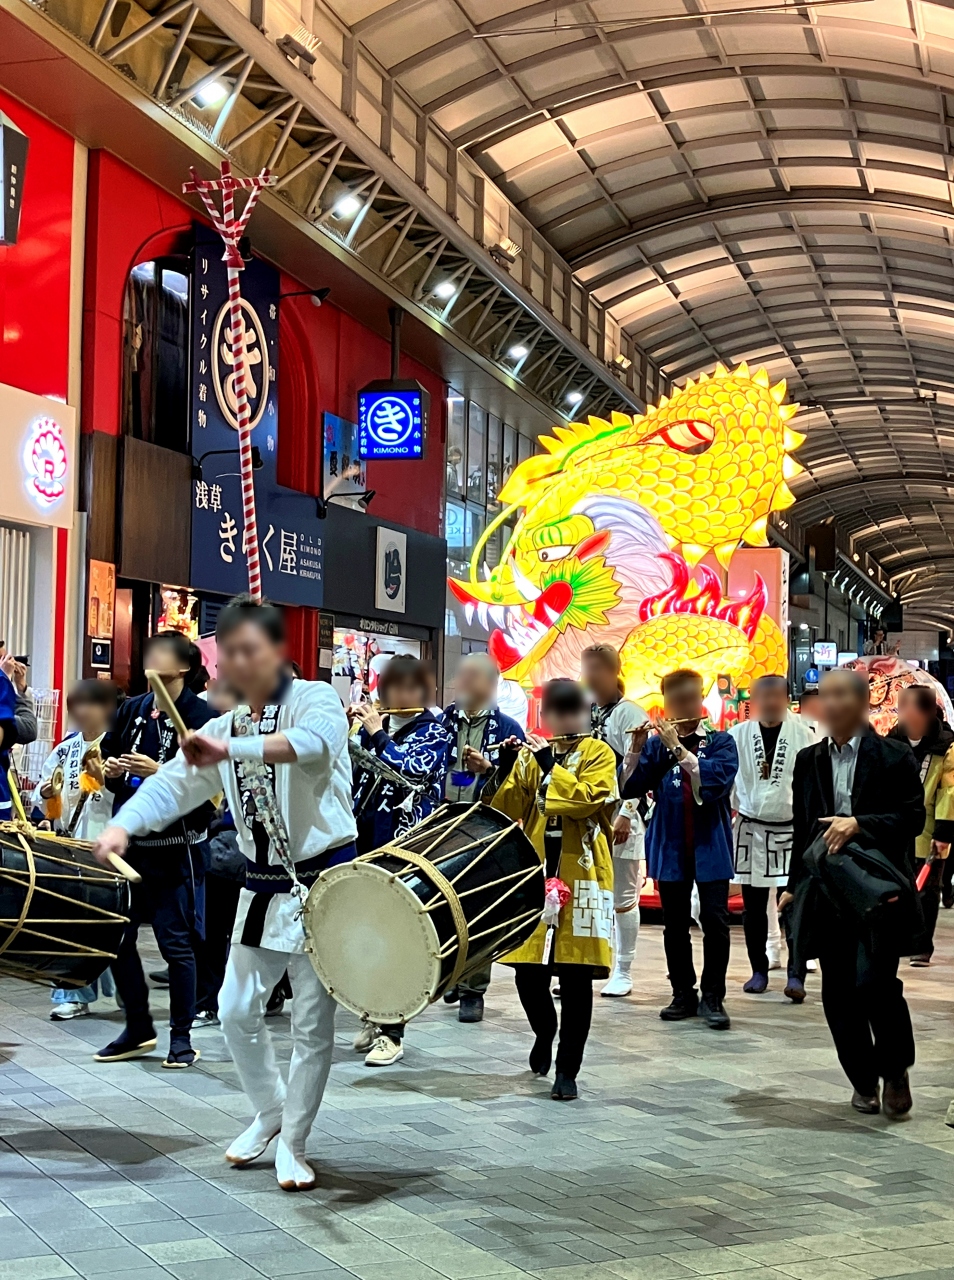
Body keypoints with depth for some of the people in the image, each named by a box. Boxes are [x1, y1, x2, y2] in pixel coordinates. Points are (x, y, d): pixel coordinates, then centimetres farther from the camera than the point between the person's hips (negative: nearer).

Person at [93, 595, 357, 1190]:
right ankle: (270, 1112, 33)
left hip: (324, 880, -6)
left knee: (313, 1023, -1)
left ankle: (293, 1143, 15)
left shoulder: (315, 700, -10)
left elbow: (312, 742, -35)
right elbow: (173, 784, -1)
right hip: (263, 888, 6)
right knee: (237, 1010, 9)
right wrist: (123, 825, -22)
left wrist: (230, 749, -49)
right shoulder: (222, 728, 10)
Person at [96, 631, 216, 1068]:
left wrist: (160, 773, -25)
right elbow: (105, 756, 19)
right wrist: (109, 771, -3)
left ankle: (181, 1036, 13)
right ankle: (138, 1029, 24)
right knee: (116, 938, 10)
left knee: (176, 942, -1)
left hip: (174, 848, -6)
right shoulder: (131, 710, 10)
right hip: (126, 840, 6)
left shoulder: (203, 718, -8)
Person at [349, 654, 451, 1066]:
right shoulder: (372, 725, 12)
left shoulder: (434, 732, -1)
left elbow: (413, 770, -18)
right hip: (367, 839, 5)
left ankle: (392, 1033, 1)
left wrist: (378, 734, -14)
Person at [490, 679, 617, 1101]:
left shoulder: (598, 754, 0)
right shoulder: (530, 754, 9)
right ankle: (544, 1032, 34)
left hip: (580, 877, -3)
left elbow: (587, 799, -18)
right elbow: (508, 811, 1)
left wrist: (550, 764, -19)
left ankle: (567, 1068, 9)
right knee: (528, 972, 3)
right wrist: (505, 772, -14)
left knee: (576, 978, -2)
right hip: (533, 874, 3)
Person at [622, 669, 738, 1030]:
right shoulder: (656, 745, 4)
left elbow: (714, 781, -19)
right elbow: (629, 787, -4)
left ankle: (713, 997, 5)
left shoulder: (720, 742, -1)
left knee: (715, 921, -5)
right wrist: (636, 748, -17)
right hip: (670, 847, 2)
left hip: (710, 846, -2)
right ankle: (683, 994, 20)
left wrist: (678, 747, -22)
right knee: (675, 924, 8)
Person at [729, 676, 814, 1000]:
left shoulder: (803, 735, -5)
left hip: (792, 831, -2)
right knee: (753, 907, 10)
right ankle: (759, 970, 22)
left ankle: (796, 975, -1)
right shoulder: (738, 736, 0)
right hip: (751, 830, 2)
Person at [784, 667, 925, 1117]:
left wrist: (860, 823, -18)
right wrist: (794, 886, 14)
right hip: (827, 891, 4)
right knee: (839, 991, 5)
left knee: (874, 980, -16)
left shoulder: (894, 756, 0)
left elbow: (912, 818, -6)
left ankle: (896, 1070, 7)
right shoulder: (809, 761, 13)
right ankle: (864, 1082, 19)